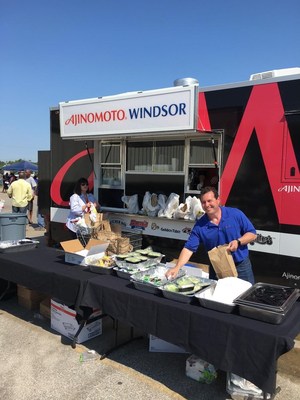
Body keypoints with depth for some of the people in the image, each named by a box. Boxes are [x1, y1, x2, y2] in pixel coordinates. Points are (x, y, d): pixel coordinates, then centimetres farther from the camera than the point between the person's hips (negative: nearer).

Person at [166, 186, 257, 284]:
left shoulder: (236, 214, -10)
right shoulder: (200, 225, -8)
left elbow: (252, 234, -3)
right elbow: (189, 248, -12)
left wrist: (238, 241, -22)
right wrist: (177, 267, -25)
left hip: (241, 266, 0)